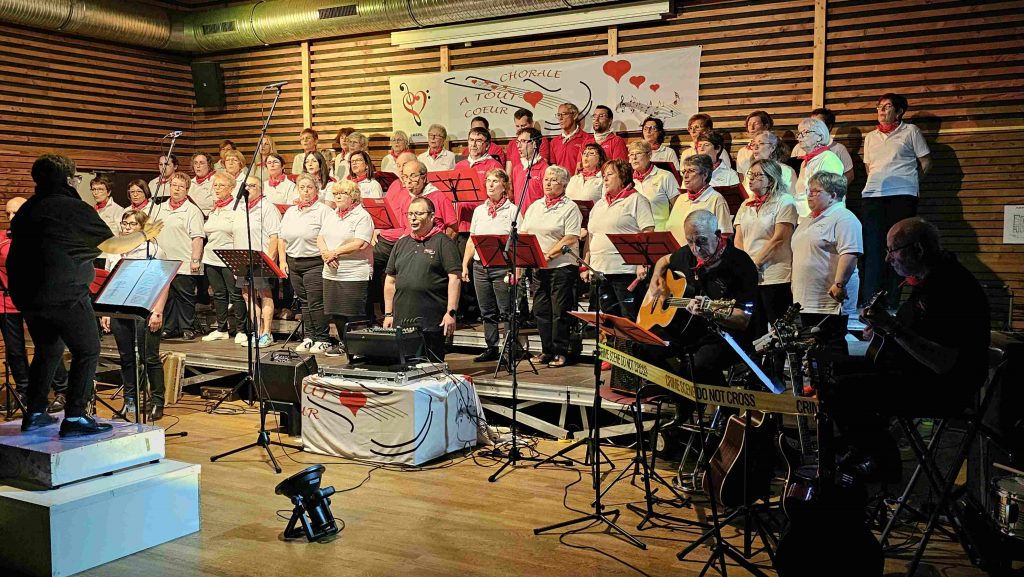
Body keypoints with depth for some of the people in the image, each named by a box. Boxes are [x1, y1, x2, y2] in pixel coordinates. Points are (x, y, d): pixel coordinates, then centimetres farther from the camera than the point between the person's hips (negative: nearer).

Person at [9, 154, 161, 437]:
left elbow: (21, 249, 23)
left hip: (27, 294, 8)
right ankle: (74, 418, -4)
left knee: (48, 350, 21)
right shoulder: (75, 208, -8)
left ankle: (34, 414, 23)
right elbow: (110, 246, -5)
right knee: (87, 351, 1)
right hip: (64, 294, -8)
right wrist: (144, 235, 8)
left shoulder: (26, 209, 14)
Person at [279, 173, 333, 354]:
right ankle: (308, 337, 19)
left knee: (316, 303, -7)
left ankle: (322, 340, 2)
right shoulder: (290, 212, 15)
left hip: (314, 263, -6)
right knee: (304, 303, 12)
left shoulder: (323, 210, -5)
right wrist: (283, 261, 9)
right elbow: (282, 239, 17)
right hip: (293, 263, 6)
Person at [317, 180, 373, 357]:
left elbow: (359, 244, -18)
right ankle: (343, 344, 24)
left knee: (353, 314, -5)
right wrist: (326, 254, -8)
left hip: (354, 274, -7)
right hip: (331, 273, 7)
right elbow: (320, 238, 13)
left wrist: (334, 252, -15)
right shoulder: (330, 216, 17)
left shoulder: (362, 216, -7)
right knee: (336, 312, 11)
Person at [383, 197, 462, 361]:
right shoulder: (401, 244, 16)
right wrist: (388, 314, 13)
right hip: (401, 322, 5)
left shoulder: (443, 243, -2)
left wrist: (451, 313, -14)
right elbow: (390, 281, 18)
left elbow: (454, 279, -8)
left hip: (432, 322, -5)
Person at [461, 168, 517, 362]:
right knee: (487, 311, 9)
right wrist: (465, 265, 11)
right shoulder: (479, 210, 15)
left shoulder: (512, 210, -2)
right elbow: (471, 241, 18)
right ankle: (491, 348, 17)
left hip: (502, 267, -5)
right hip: (480, 266, 5)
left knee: (506, 311, -4)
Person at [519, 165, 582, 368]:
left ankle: (560, 353, 7)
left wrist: (548, 254, -17)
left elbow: (571, 238, -13)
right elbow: (523, 233, 13)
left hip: (561, 266, -6)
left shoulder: (570, 208, -4)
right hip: (537, 267, 6)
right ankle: (547, 350, 19)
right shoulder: (535, 206, 15)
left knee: (560, 311, -2)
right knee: (541, 310, 9)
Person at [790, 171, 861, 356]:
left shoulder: (843, 218, -9)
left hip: (831, 300, -9)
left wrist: (839, 284, -26)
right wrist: (795, 283, 23)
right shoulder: (809, 220, 20)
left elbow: (849, 254, -20)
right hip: (806, 299, 9)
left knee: (833, 345, -6)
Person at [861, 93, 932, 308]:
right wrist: (877, 183, 12)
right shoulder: (870, 137, 20)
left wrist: (908, 181, 7)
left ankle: (891, 305, -4)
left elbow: (926, 162, 8)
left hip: (902, 196, -4)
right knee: (872, 248, -3)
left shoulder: (910, 131, 8)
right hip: (873, 195, 4)